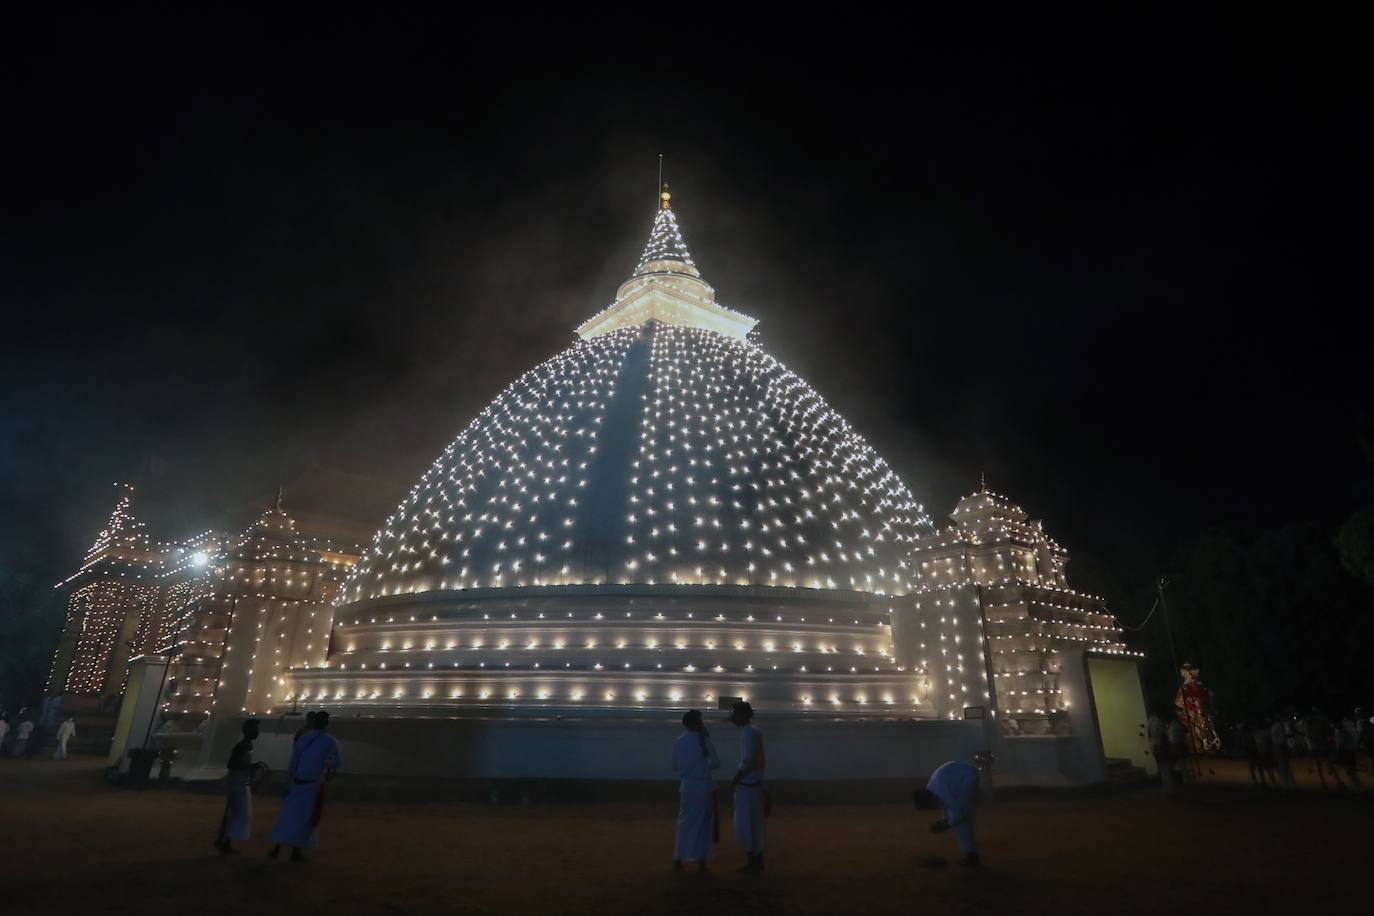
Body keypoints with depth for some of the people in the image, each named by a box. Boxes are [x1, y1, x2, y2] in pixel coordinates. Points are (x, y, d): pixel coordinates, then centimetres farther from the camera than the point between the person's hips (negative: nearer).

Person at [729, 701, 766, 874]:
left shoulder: (748, 732, -17)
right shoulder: (755, 730, 12)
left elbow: (747, 760, -22)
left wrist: (736, 779, -12)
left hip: (746, 785, -9)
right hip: (755, 782, 9)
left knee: (745, 825, -1)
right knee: (755, 824, 15)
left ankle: (753, 863, 5)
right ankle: (758, 861, 22)